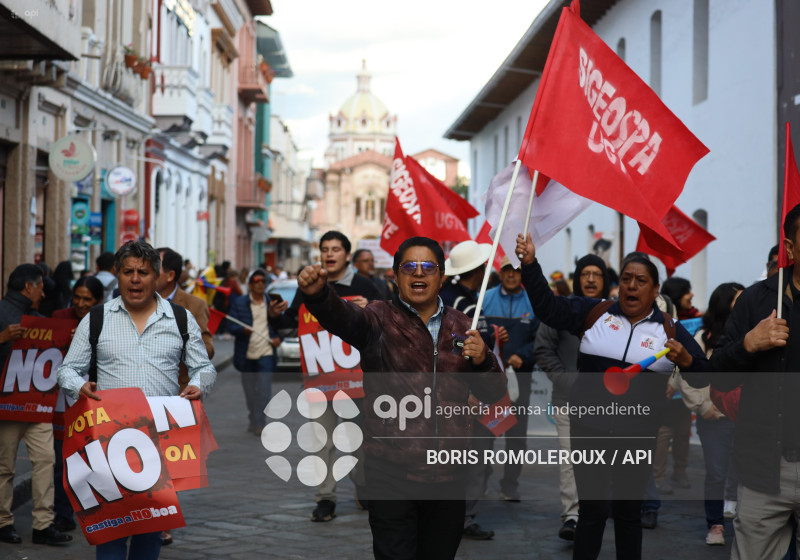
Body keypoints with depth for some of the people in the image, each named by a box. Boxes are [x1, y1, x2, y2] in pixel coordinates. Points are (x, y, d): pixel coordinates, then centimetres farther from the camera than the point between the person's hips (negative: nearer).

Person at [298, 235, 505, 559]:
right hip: (392, 472, -4)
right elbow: (341, 316, -23)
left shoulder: (461, 326, 11)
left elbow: (493, 394, 12)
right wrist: (317, 294, -45)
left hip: (448, 472, 4)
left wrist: (482, 361, -9)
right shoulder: (379, 320, 0)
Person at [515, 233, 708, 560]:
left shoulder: (670, 331, 5)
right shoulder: (595, 313, 4)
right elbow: (548, 307, 0)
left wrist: (685, 360, -21)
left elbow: (703, 378, 1)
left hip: (636, 434, 1)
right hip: (589, 427, -1)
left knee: (628, 511, 13)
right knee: (592, 509, 0)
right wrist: (530, 264, -10)